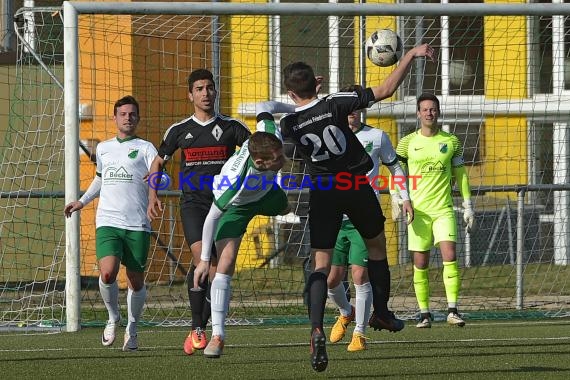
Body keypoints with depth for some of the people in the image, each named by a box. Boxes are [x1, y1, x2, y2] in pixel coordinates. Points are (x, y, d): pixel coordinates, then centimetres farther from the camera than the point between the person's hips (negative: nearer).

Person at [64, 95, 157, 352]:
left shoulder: (144, 148, 5)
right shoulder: (103, 149, 17)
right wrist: (83, 201, 29)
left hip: (137, 225, -2)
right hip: (107, 222, 2)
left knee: (136, 281, 3)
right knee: (107, 273, -19)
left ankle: (132, 330, 23)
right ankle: (113, 318, 6)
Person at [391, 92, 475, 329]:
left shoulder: (451, 141, 7)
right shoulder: (407, 143, 4)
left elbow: (460, 175, 14)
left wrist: (468, 206, 11)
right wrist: (397, 199, -8)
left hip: (443, 210, 0)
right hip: (417, 211, 0)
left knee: (450, 256, -15)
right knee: (420, 264, 1)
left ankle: (452, 311, -13)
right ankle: (424, 314, 9)